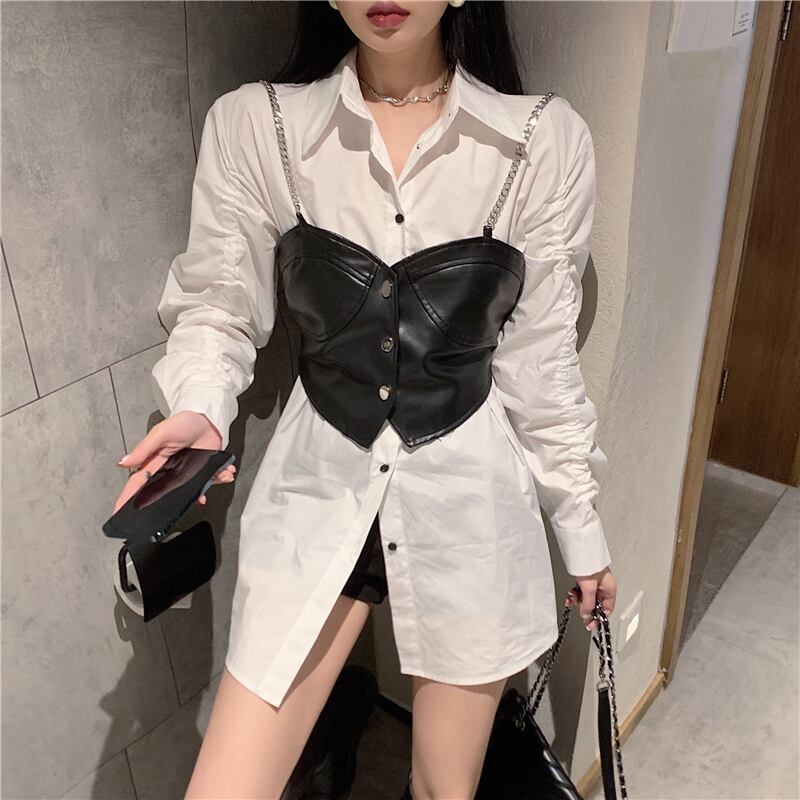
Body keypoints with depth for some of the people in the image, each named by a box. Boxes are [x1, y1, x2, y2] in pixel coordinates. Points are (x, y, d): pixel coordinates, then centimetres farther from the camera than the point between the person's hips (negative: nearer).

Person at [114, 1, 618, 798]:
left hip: (468, 493, 1)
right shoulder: (252, 126, -6)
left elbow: (539, 355, 0)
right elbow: (221, 304, 1)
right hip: (316, 485, 0)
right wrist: (198, 409, -19)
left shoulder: (543, 140, -6)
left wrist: (579, 522, 6)